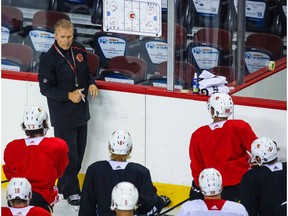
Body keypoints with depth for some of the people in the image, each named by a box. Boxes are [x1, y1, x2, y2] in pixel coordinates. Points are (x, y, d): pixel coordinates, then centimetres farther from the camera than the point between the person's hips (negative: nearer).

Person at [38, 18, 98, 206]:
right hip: (62, 115, -7)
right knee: (68, 154, -2)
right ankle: (70, 192, 10)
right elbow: (45, 88, -15)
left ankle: (65, 184, 32)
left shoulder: (79, 51, 1)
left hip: (82, 111, 7)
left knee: (79, 151, 16)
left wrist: (91, 83, -3)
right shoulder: (48, 58, -17)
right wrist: (68, 95, -24)